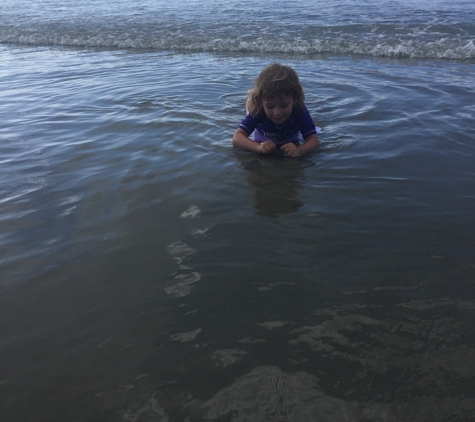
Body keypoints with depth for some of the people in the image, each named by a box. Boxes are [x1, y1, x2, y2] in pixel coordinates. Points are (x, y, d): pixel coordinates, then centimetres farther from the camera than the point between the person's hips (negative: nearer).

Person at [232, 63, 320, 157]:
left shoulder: (300, 112, -42)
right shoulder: (257, 112, -43)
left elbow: (313, 140, -45)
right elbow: (237, 138, -50)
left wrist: (299, 149, -70)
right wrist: (258, 147, -72)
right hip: (261, 139, 0)